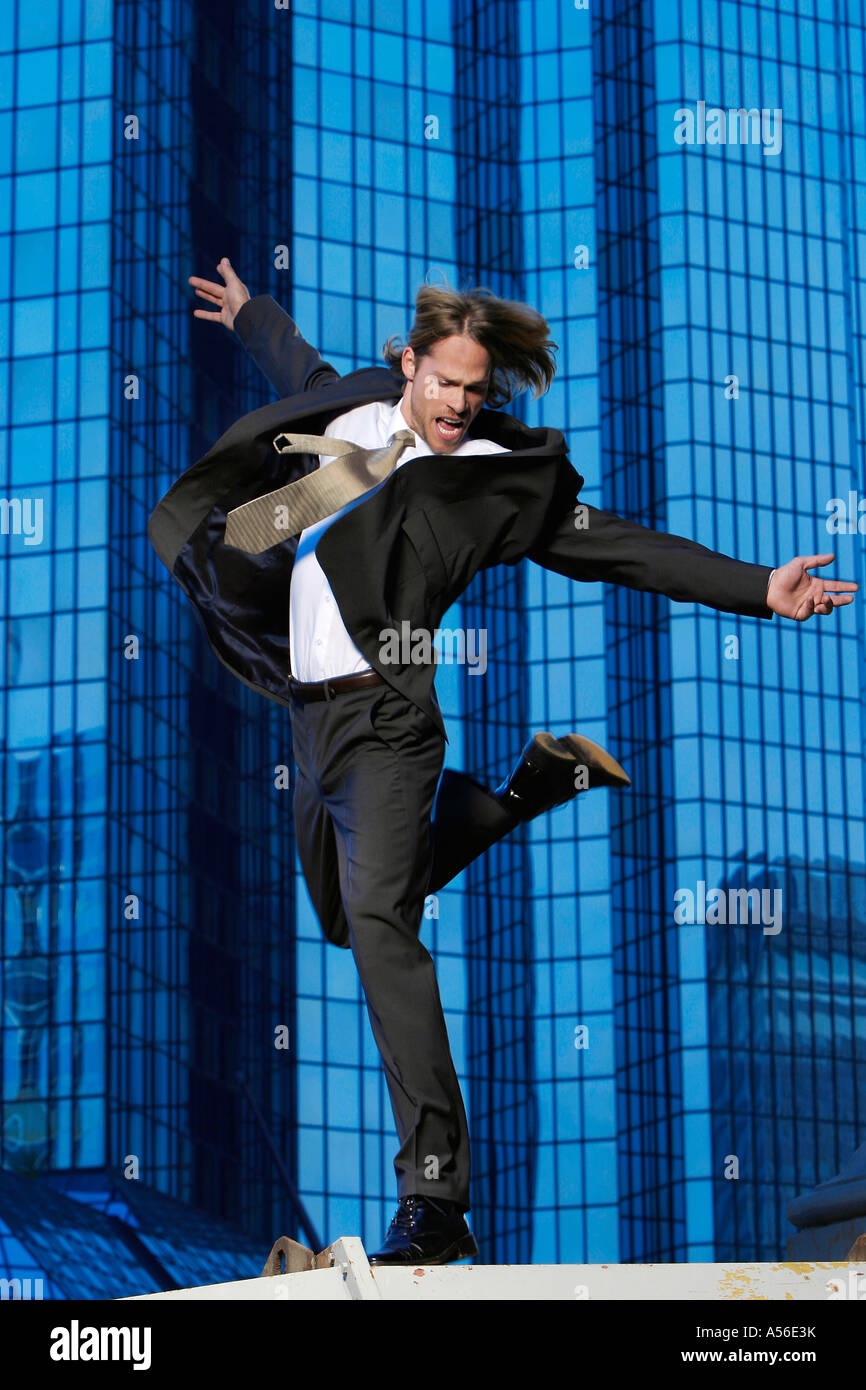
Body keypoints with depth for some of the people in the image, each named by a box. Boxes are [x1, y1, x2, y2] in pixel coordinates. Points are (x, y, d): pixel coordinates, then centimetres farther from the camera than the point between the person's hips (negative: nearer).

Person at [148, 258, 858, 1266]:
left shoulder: (492, 474, -4)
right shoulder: (353, 410, 11)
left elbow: (620, 548, -7)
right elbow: (306, 378, 36)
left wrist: (757, 589, -15)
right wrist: (249, 313, 53)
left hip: (383, 712, -7)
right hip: (312, 709, 7)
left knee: (379, 917, -23)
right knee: (347, 922, 21)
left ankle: (434, 1198, -28)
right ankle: (529, 786, 38)